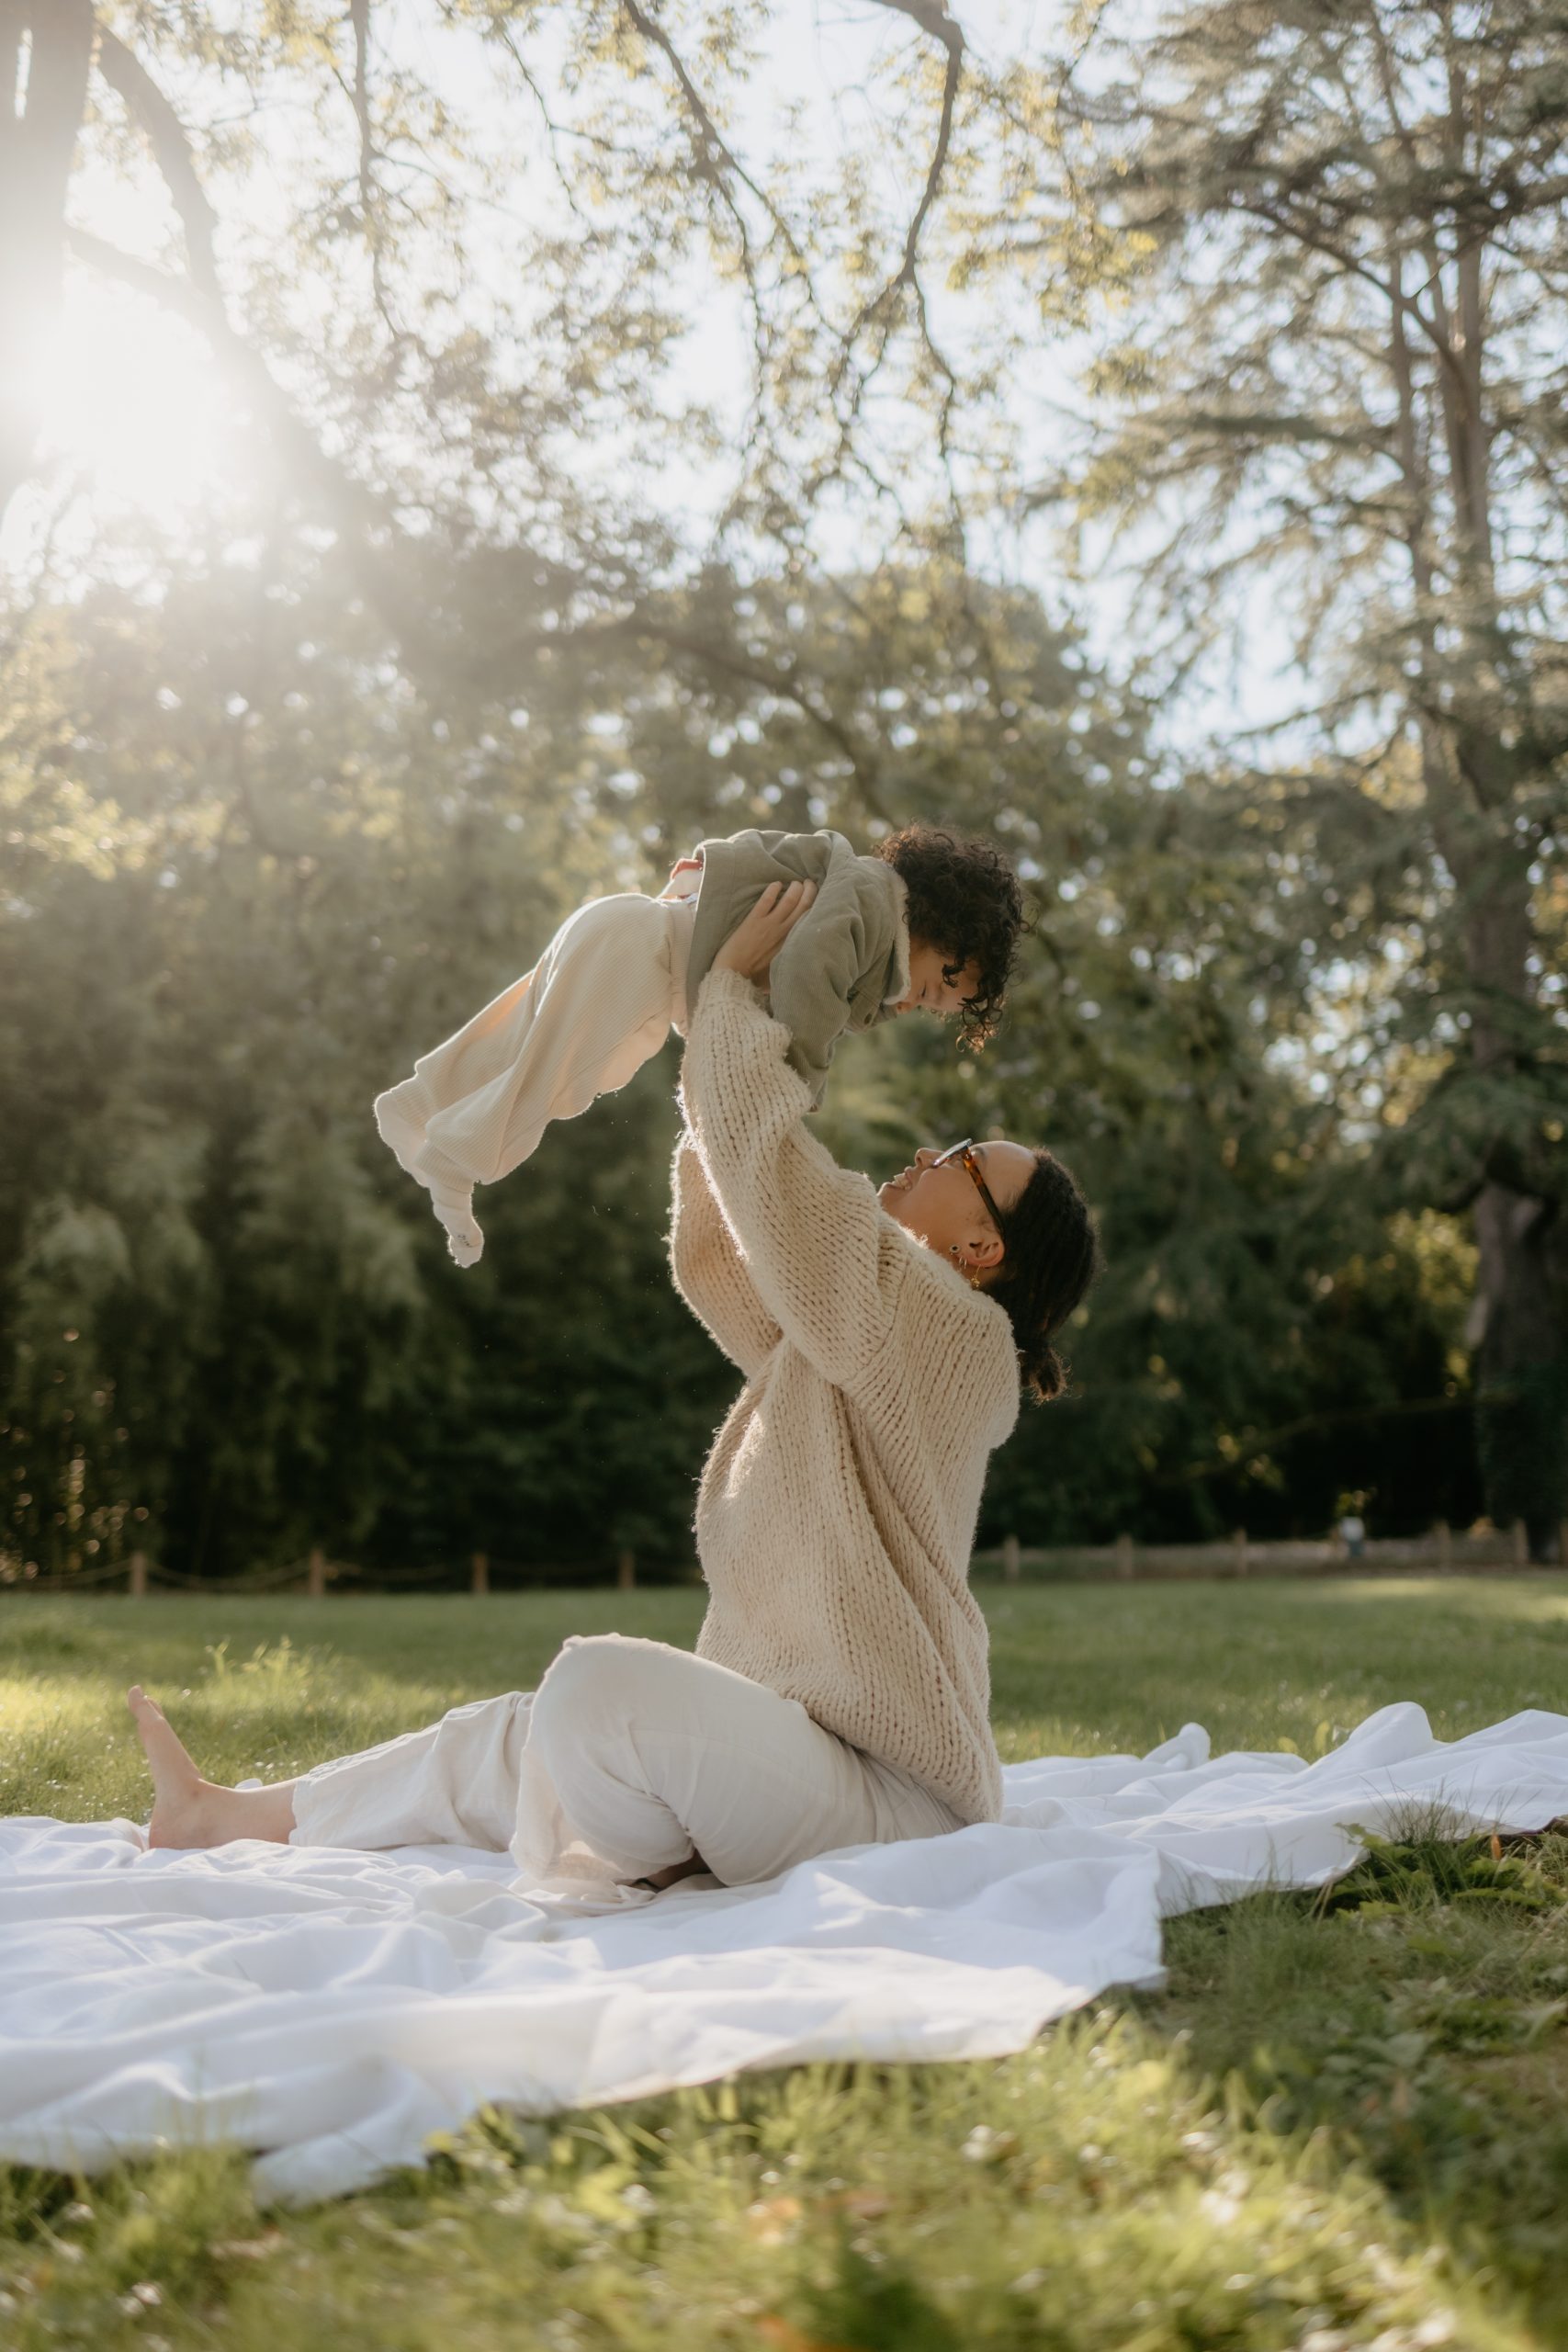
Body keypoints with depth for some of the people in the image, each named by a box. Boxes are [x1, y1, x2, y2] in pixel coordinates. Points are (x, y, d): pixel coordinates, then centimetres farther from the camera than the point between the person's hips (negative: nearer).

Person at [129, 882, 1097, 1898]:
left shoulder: (947, 1329, -13)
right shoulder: (843, 1343, 14)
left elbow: (771, 1164, -18)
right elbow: (714, 1259, 23)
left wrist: (734, 979, -4)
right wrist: (718, 1059, 16)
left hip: (884, 1796, -9)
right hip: (801, 1752, 9)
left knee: (604, 1682, -27)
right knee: (517, 1739, 11)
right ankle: (221, 1816, 23)